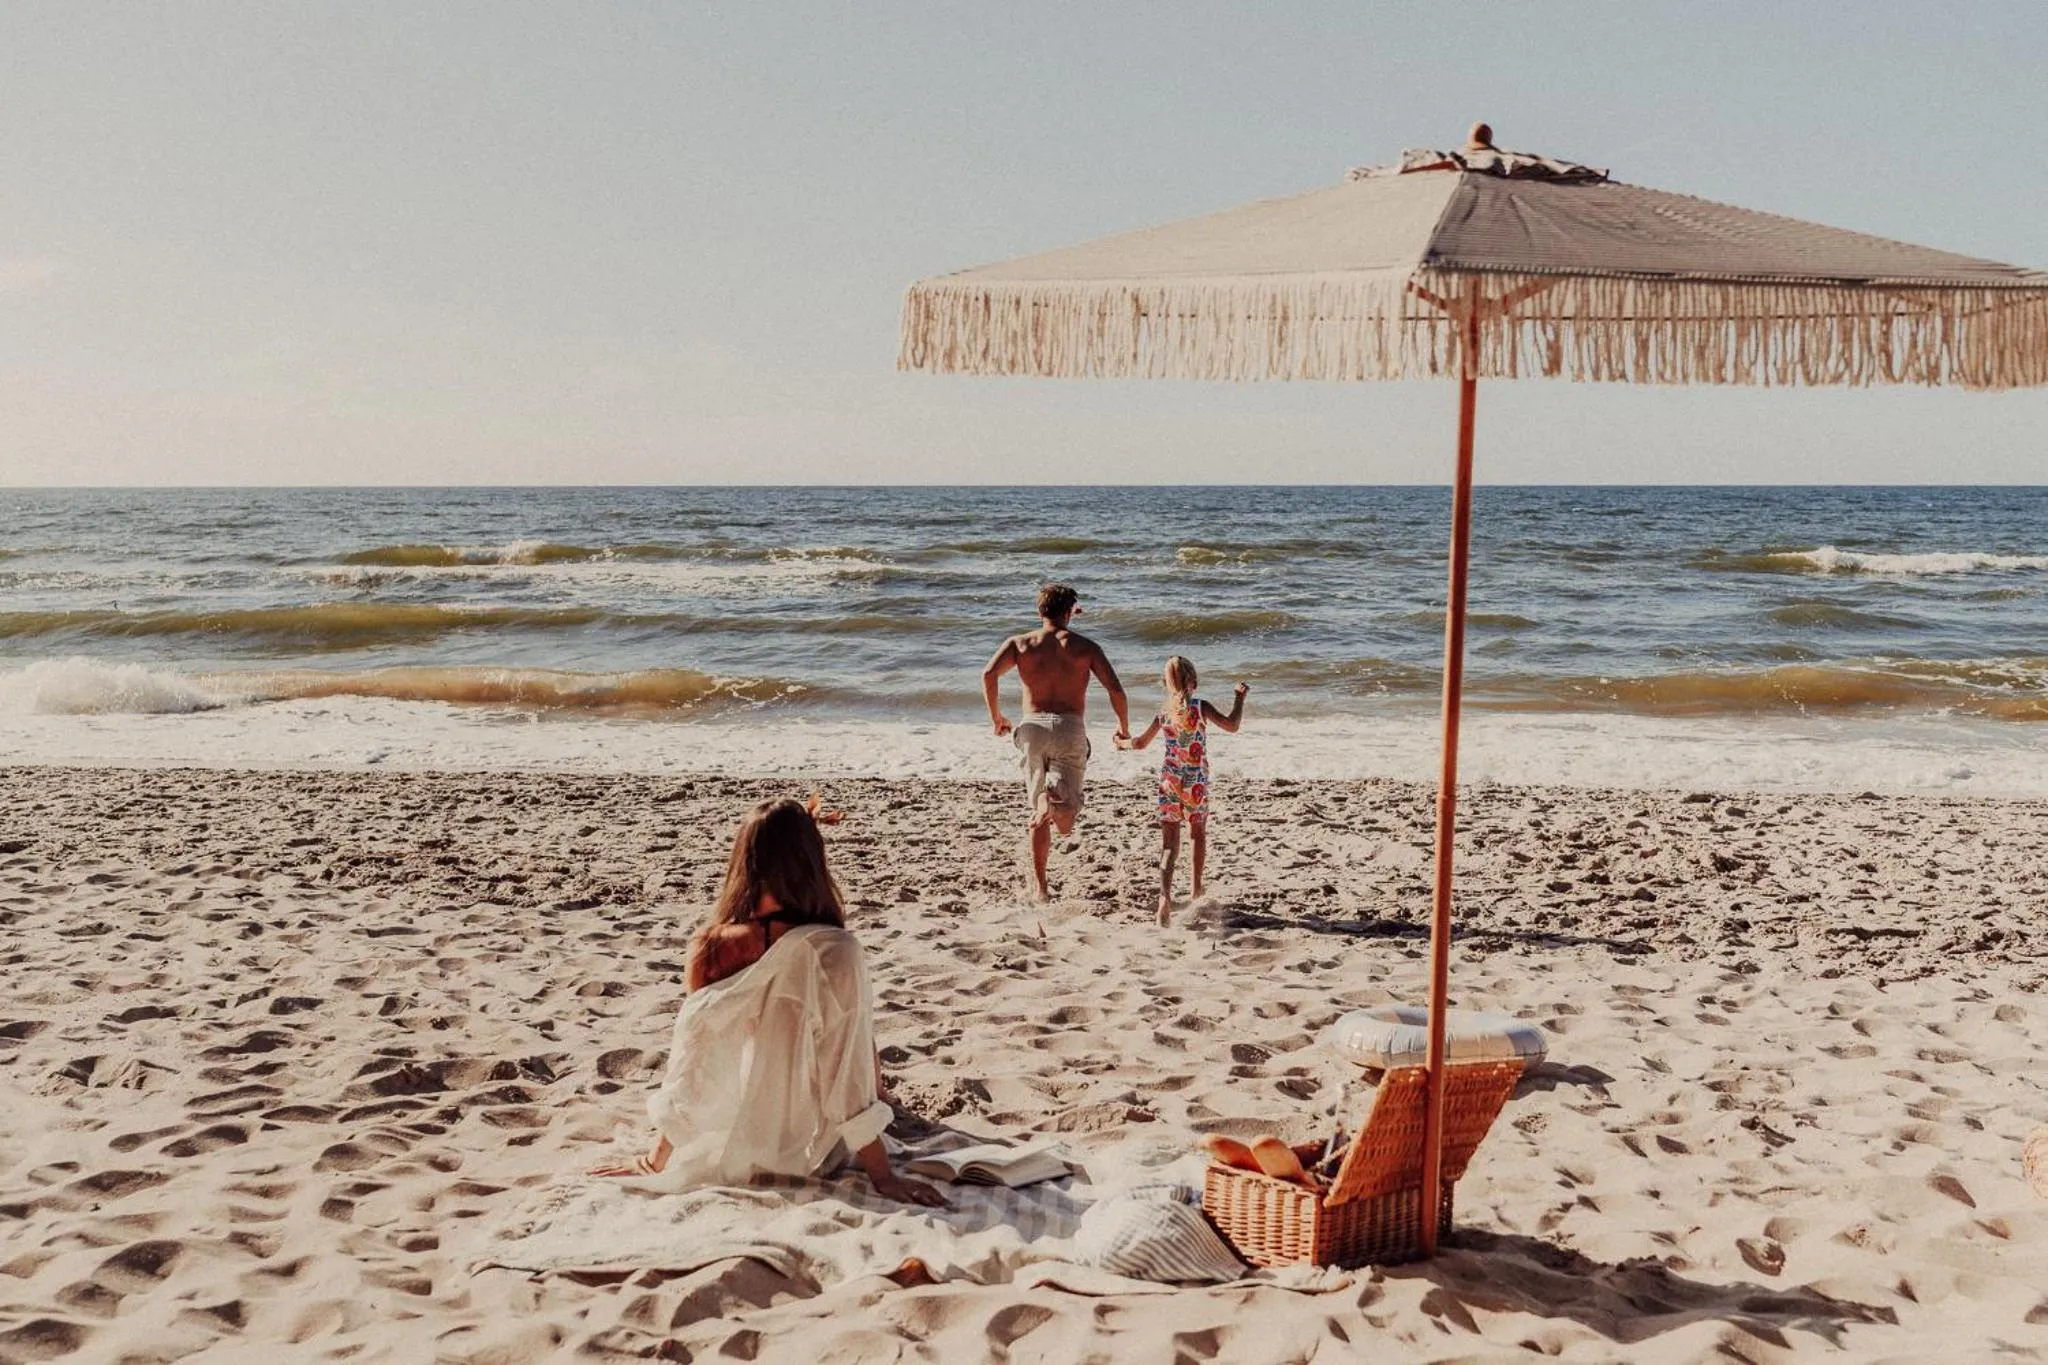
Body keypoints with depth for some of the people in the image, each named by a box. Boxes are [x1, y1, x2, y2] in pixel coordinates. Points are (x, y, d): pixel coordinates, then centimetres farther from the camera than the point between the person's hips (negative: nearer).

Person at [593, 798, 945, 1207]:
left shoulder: (712, 948, -13)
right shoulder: (833, 953, -24)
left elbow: (687, 1069, -5)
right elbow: (849, 1078, -19)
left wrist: (654, 1164, 5)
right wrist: (882, 1175, -10)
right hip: (799, 1155, -4)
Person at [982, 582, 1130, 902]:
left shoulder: (1019, 643, 11)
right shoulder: (1085, 646, 9)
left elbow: (989, 674, -6)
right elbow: (1115, 689, 0)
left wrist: (997, 717, 6)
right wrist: (1124, 727, 14)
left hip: (1032, 728, 2)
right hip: (1070, 728, -2)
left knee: (1039, 814, 15)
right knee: (1065, 823, -6)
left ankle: (1039, 885, 11)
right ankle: (1057, 796, -42)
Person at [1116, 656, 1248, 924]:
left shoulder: (1163, 712, 1)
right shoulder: (1200, 707, -8)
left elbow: (1142, 742, 11)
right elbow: (1232, 726, -13)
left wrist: (1124, 743, 32)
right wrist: (1240, 697, -1)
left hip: (1169, 780, 1)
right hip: (1196, 782, -1)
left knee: (1169, 842, -2)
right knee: (1198, 834, 22)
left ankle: (1165, 895, -22)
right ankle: (1197, 890, 32)